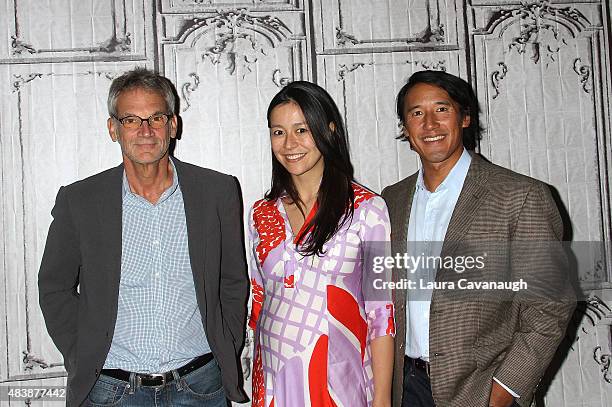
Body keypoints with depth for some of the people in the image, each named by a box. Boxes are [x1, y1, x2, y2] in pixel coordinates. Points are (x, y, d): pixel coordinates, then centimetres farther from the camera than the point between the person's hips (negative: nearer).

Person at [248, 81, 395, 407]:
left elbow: (381, 312, -7)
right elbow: (259, 303, 11)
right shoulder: (261, 214, 5)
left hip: (340, 380, -3)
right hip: (274, 381, 4)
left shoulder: (366, 208, -7)